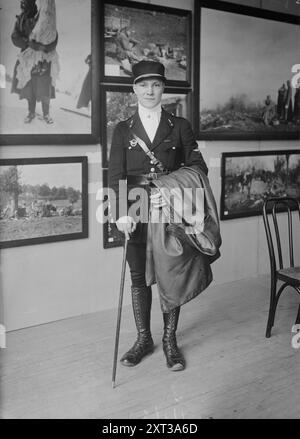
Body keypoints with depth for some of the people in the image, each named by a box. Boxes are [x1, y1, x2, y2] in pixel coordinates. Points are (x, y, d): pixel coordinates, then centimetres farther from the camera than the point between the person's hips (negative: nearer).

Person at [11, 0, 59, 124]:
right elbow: (15, 37, -4)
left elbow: (53, 41, -10)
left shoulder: (46, 20, -6)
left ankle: (46, 114, 13)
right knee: (29, 87, 5)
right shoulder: (21, 20, 4)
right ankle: (31, 113, 19)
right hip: (27, 59, 3)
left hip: (44, 59, -3)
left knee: (45, 88, -2)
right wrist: (29, 43, -19)